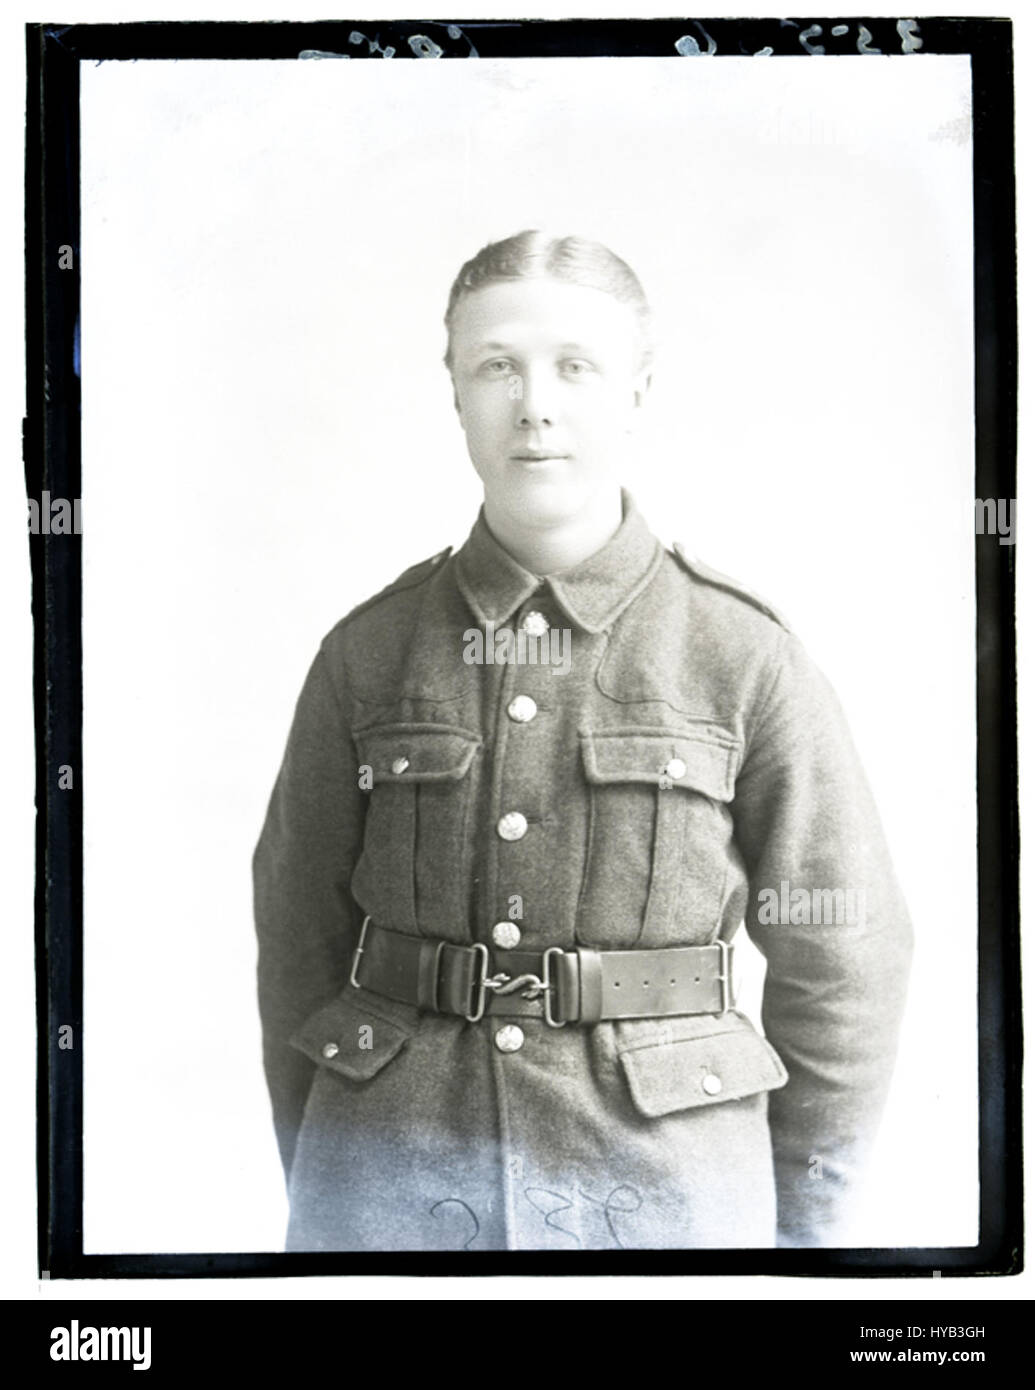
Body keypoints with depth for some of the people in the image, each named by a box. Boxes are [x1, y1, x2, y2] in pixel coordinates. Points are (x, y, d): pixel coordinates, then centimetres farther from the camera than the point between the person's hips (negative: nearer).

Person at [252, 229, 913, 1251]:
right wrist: (314, 1188, 11)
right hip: (392, 1184, 1)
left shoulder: (744, 656, -6)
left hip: (662, 1191, -1)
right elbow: (301, 933, 6)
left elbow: (838, 962, 0)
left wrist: (796, 1226, 5)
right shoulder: (368, 652, -1)